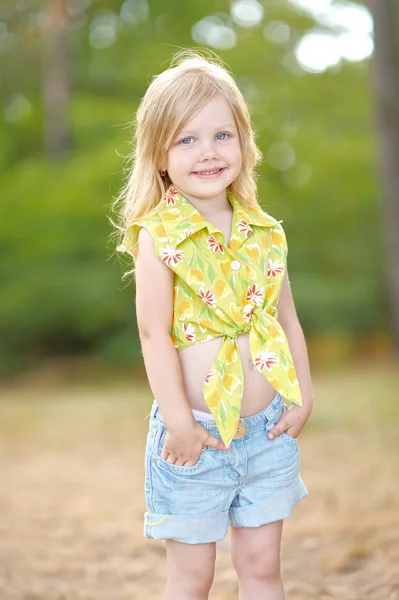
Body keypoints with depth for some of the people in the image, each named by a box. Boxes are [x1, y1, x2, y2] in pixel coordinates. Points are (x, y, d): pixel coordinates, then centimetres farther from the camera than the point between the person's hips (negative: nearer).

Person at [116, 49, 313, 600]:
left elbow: (286, 319, 10)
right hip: (197, 431, -4)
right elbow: (154, 334, -14)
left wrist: (303, 396, 4)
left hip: (268, 428, 4)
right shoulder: (157, 236, -11)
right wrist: (179, 421, -16)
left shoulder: (264, 233, 3)